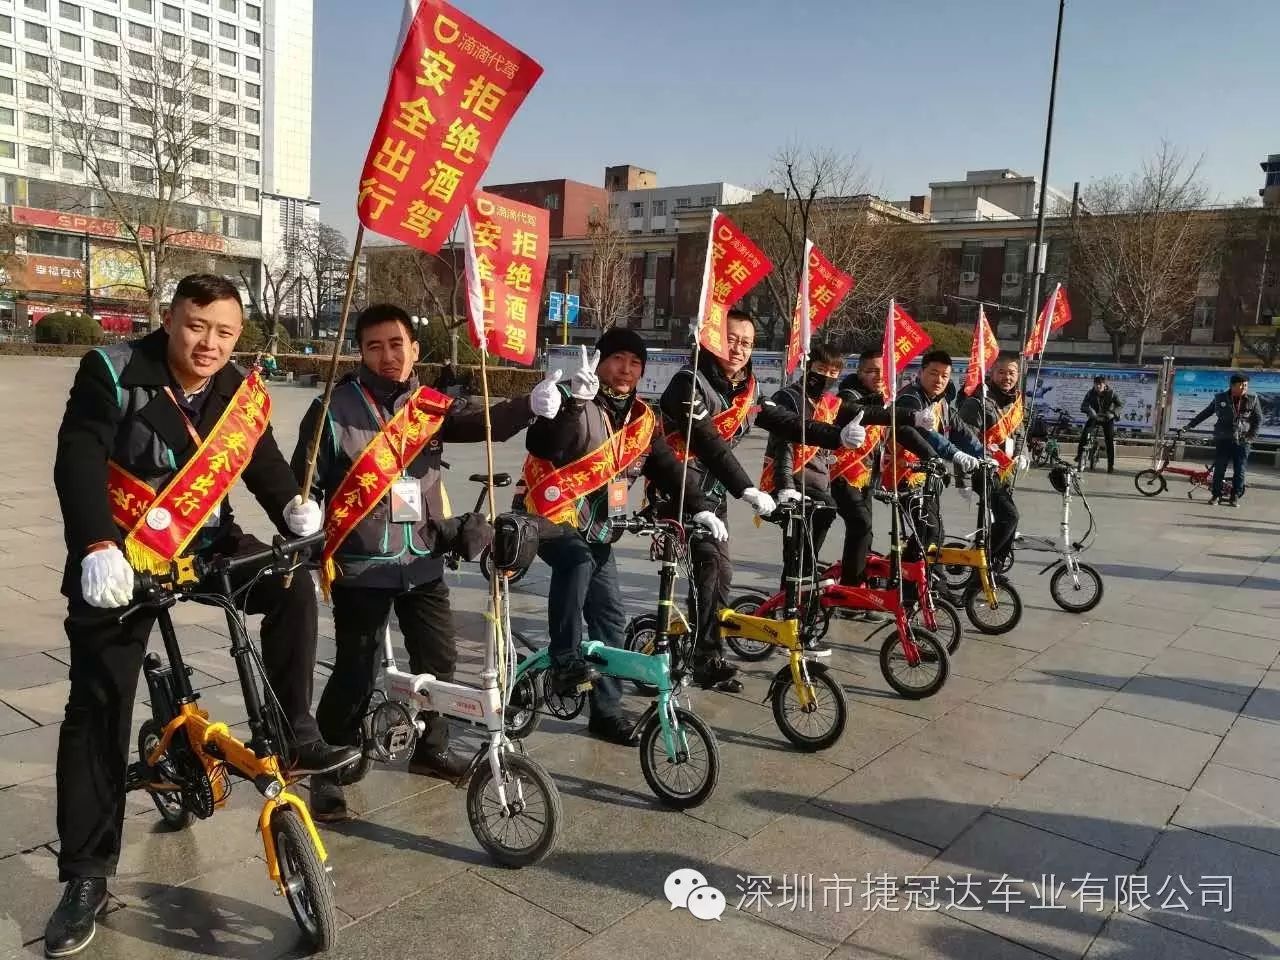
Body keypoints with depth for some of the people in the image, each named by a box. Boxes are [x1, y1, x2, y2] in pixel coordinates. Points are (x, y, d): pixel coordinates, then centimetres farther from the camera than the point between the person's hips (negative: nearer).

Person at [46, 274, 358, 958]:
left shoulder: (242, 394, -1)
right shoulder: (114, 373, -13)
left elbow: (264, 465, -1)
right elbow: (77, 462, -22)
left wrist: (295, 506, -23)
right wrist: (97, 546, -37)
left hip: (204, 545, 3)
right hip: (122, 557, -3)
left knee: (292, 586, -21)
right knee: (97, 711, -2)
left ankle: (293, 736, -7)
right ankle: (86, 874, 9)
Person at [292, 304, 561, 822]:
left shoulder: (431, 406, 4)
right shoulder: (335, 408, -6)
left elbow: (481, 423, -10)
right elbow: (303, 482, -3)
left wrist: (530, 405, -28)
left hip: (424, 562, 5)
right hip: (361, 565, -4)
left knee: (438, 659, 14)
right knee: (355, 671, 1)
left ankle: (431, 748, 36)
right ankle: (328, 770, 20)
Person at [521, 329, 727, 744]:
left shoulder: (642, 419, 5)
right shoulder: (574, 404, -14)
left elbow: (667, 470, 7)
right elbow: (541, 447, -31)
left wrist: (699, 509, -7)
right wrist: (573, 401, -42)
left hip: (596, 530, 6)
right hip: (551, 516, -6)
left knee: (610, 617, 3)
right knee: (575, 562, -37)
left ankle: (606, 710, 15)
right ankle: (564, 662, -23)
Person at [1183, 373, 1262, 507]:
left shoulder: (1252, 400, 2)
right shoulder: (1220, 398, 2)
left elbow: (1258, 420, 5)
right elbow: (1205, 413, 11)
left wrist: (1251, 436, -4)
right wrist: (1190, 425, 10)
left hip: (1242, 442, 0)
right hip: (1223, 440, 0)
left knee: (1239, 471, 2)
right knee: (1219, 469, 0)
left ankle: (1235, 497, 12)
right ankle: (1216, 495, 10)